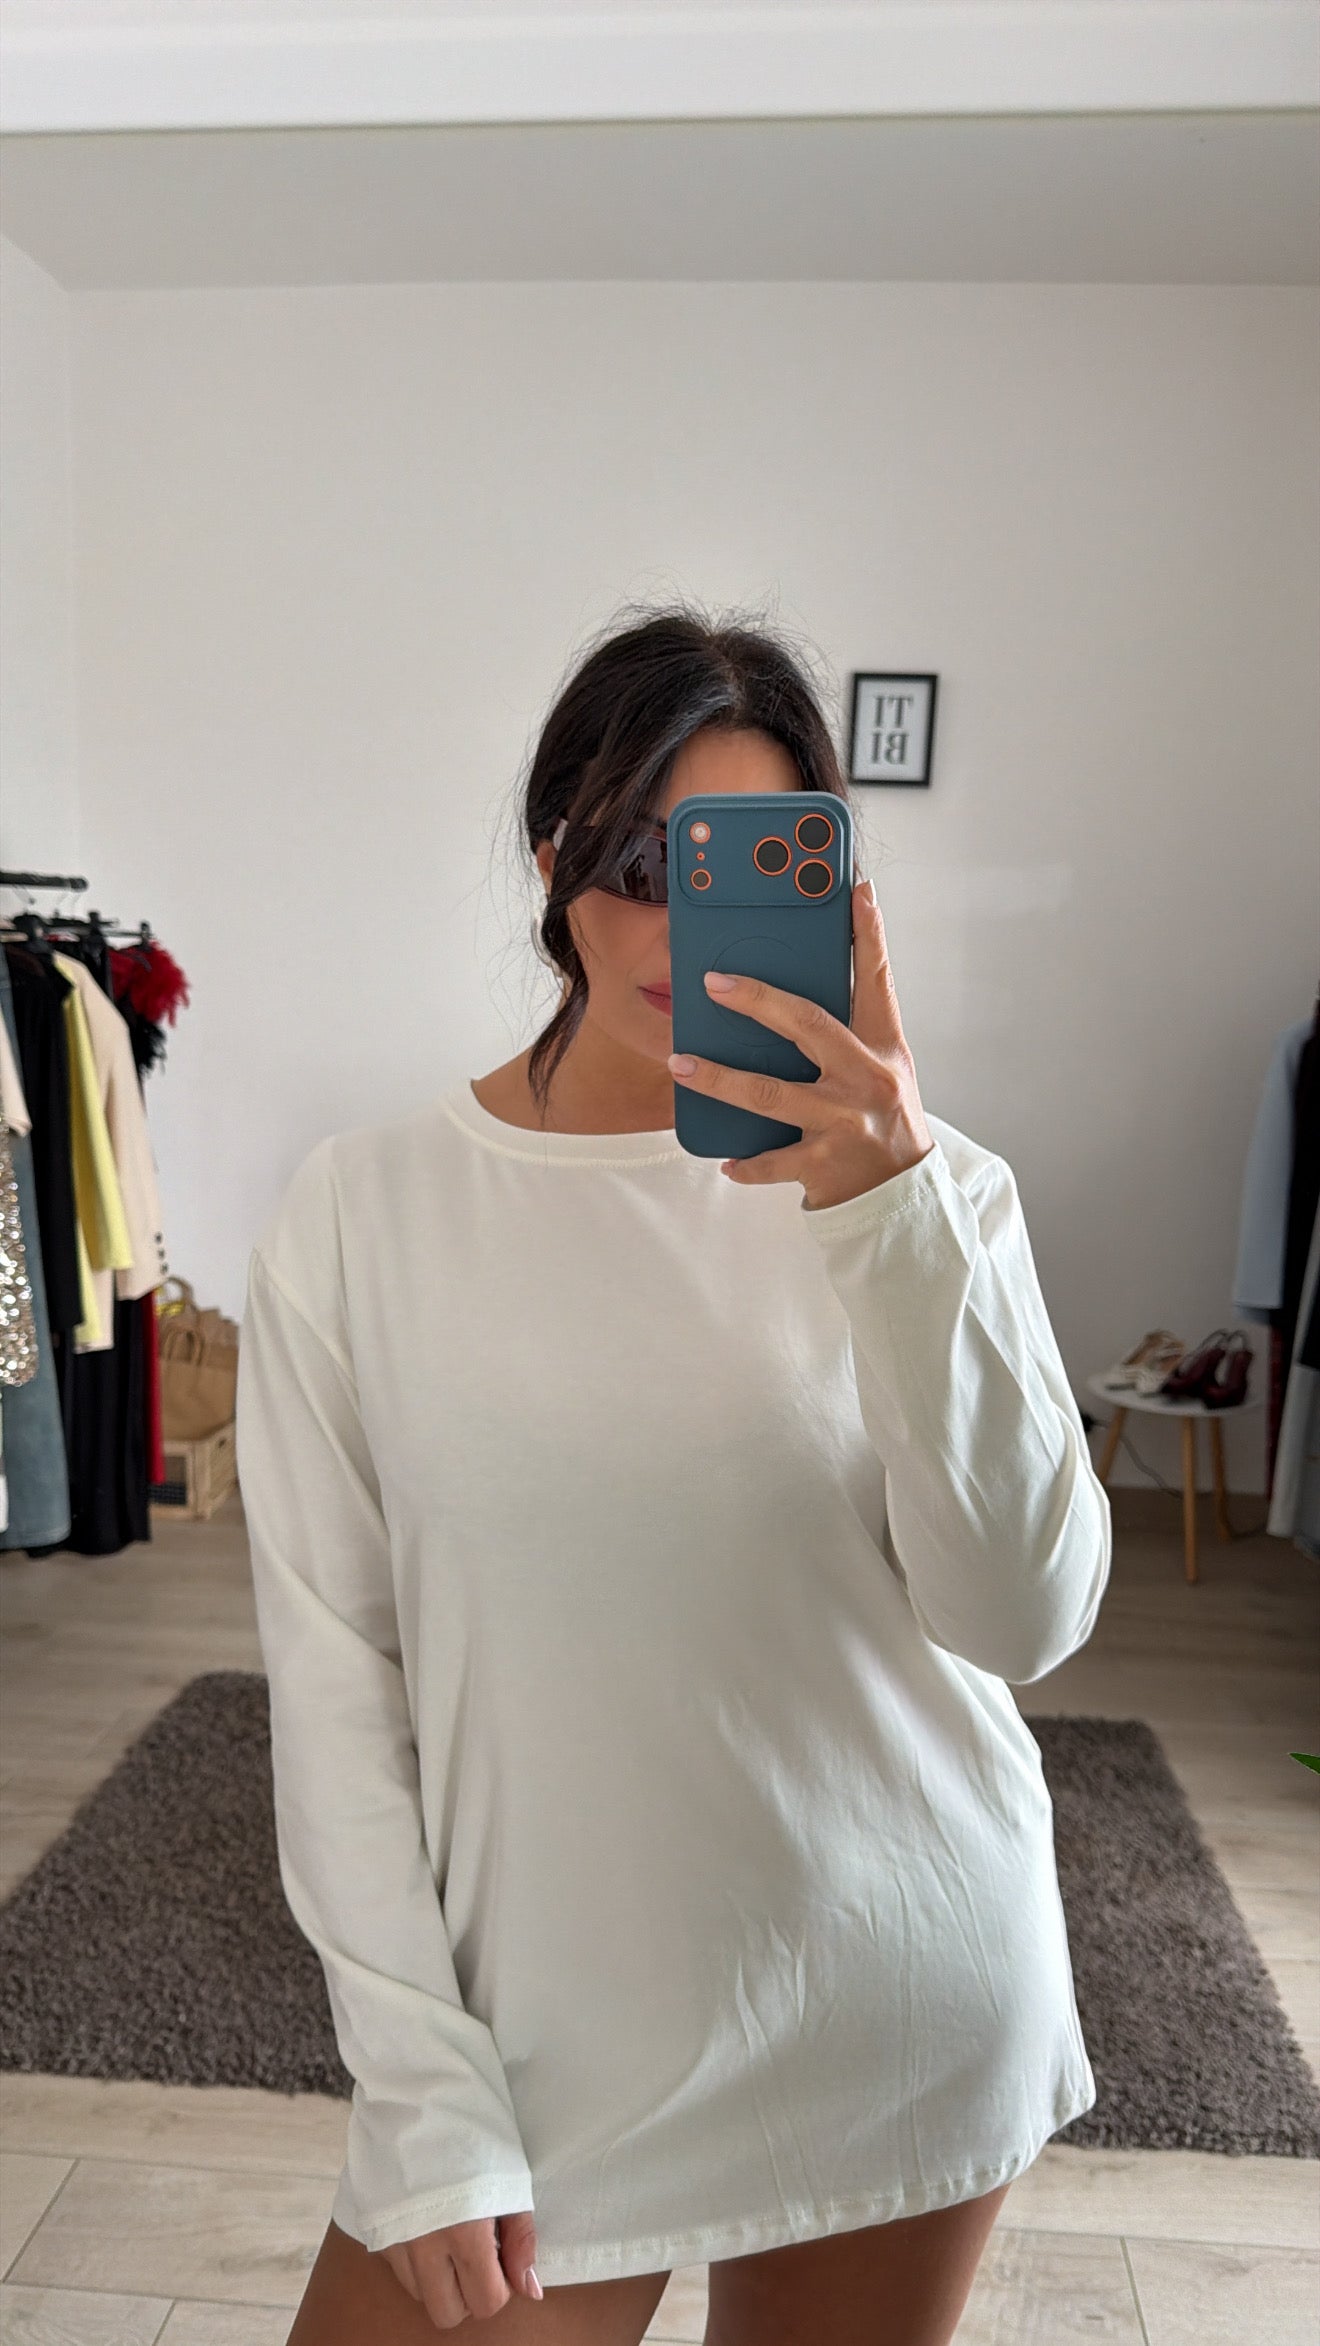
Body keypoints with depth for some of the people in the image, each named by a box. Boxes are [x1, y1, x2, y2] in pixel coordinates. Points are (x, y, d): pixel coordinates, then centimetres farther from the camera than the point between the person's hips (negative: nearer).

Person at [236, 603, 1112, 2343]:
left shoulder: (921, 1187, -8)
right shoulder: (363, 1214, -8)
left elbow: (1027, 1622, -16)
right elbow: (329, 1661, -6)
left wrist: (893, 1215, -28)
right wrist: (425, 2097, -8)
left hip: (906, 2023, 1)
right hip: (542, 2021, 0)